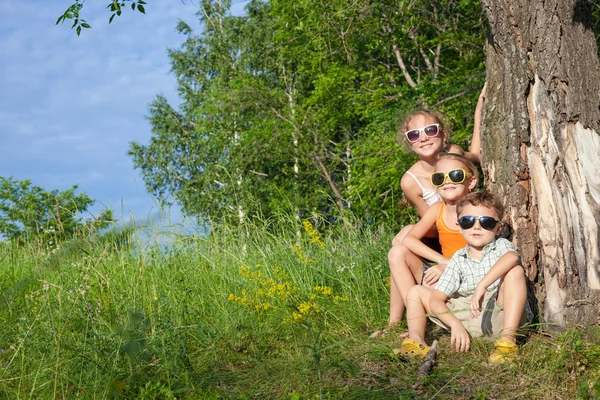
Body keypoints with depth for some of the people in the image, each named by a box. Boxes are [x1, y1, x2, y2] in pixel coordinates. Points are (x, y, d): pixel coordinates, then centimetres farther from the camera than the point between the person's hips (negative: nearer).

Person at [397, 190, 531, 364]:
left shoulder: (501, 245, 0)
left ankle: (508, 339, -34)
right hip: (465, 316, 4)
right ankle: (416, 341, -21)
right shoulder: (459, 259, 8)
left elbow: (512, 257, -29)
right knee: (416, 292, 3)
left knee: (515, 271, -28)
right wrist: (455, 324, -18)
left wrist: (482, 285, -40)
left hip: (499, 312, -4)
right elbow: (435, 298, 0)